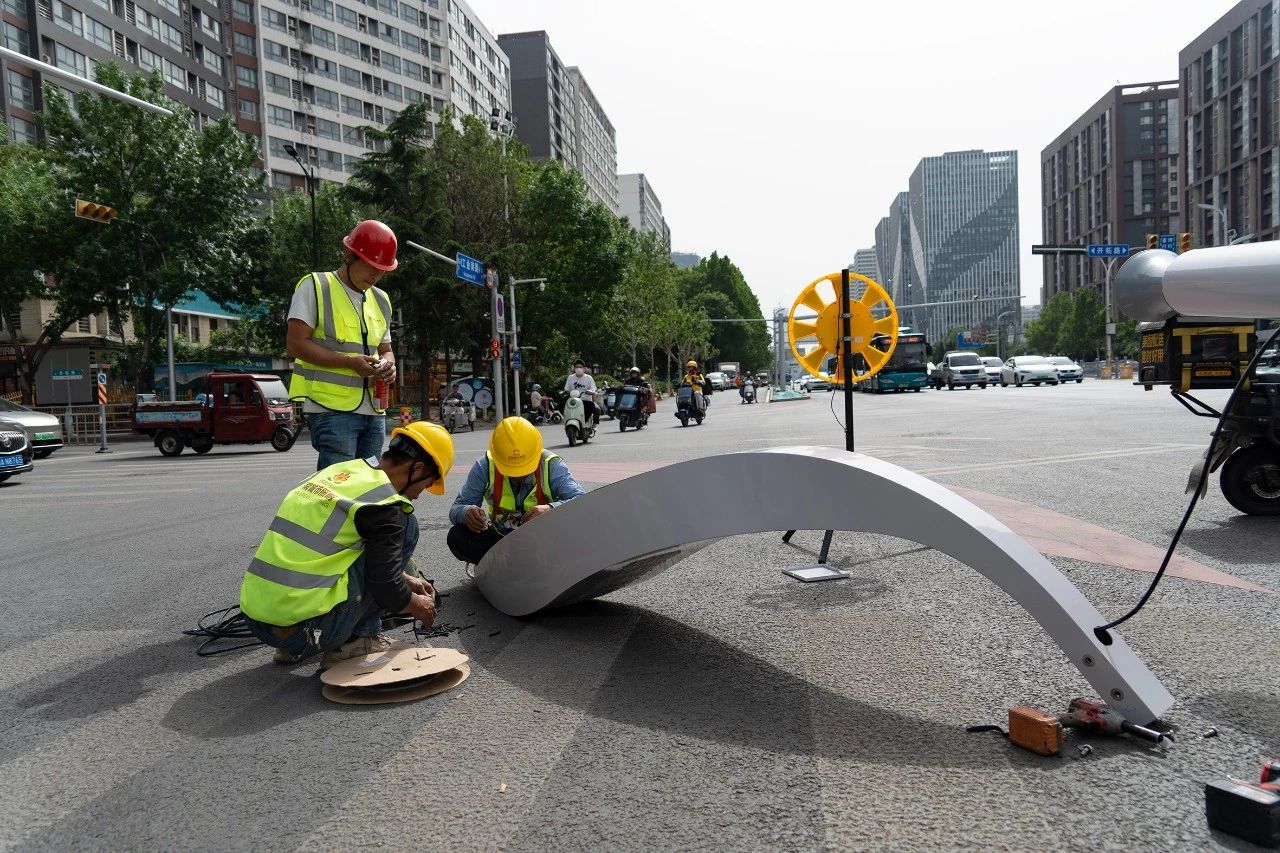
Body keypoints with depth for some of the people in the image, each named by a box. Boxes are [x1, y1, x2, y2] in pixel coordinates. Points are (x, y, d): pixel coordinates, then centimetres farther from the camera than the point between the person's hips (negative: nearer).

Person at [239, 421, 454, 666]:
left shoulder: (337, 471, 14)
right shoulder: (385, 504, -11)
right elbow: (386, 591, -8)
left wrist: (406, 579, 34)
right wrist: (417, 604, 13)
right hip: (304, 628, -8)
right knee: (405, 526, 2)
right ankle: (359, 638, 7)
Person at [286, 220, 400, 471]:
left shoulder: (381, 300, 20)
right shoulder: (315, 286, -1)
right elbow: (296, 344, -9)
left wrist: (388, 364, 1)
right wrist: (349, 362, -18)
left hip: (374, 411, 7)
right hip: (332, 409, -7)